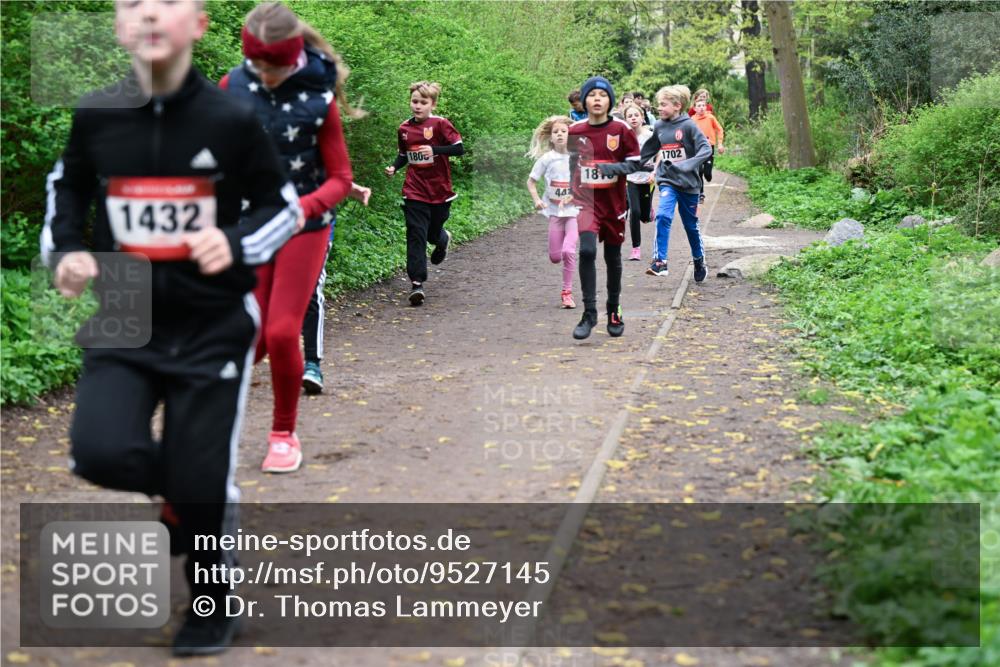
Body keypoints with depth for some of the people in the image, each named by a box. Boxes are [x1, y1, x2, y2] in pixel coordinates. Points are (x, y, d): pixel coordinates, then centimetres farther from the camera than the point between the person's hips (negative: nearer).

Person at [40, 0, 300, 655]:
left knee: (202, 483, 1)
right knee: (99, 452, -19)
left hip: (212, 327, -2)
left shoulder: (232, 120, -11)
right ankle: (180, 488, 18)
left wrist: (236, 243, -19)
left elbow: (284, 207, 0)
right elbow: (66, 191, 15)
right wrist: (65, 252, -4)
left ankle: (212, 605, 30)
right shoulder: (95, 117, -4)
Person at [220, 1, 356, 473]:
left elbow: (340, 179, -9)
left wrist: (305, 206, -26)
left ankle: (284, 434, 14)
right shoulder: (233, 87, -6)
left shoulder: (318, 99, -12)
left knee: (282, 333, -7)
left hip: (304, 228, -2)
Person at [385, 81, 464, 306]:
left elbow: (459, 148, -13)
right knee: (416, 236, -8)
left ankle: (443, 239, 53)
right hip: (414, 192, 2)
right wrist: (394, 167, 0)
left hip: (439, 190, -2)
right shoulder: (404, 128, 5)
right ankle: (417, 283, -9)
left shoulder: (440, 124, -8)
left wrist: (434, 149, -25)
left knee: (433, 234, 14)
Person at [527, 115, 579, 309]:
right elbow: (531, 181, 5)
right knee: (555, 257, 4)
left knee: (568, 251, -17)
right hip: (555, 212, 2)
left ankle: (567, 292, -4)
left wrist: (574, 195, -17)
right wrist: (536, 200, -10)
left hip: (574, 211, -2)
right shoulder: (547, 158, -3)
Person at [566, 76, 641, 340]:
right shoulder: (575, 131, 3)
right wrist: (570, 194, 18)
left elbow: (636, 162, -1)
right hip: (586, 201, 0)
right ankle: (589, 313, -13)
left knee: (613, 258, 11)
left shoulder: (621, 130, -4)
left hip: (614, 203, 0)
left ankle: (614, 312, 29)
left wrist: (616, 167, -19)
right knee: (587, 251, -19)